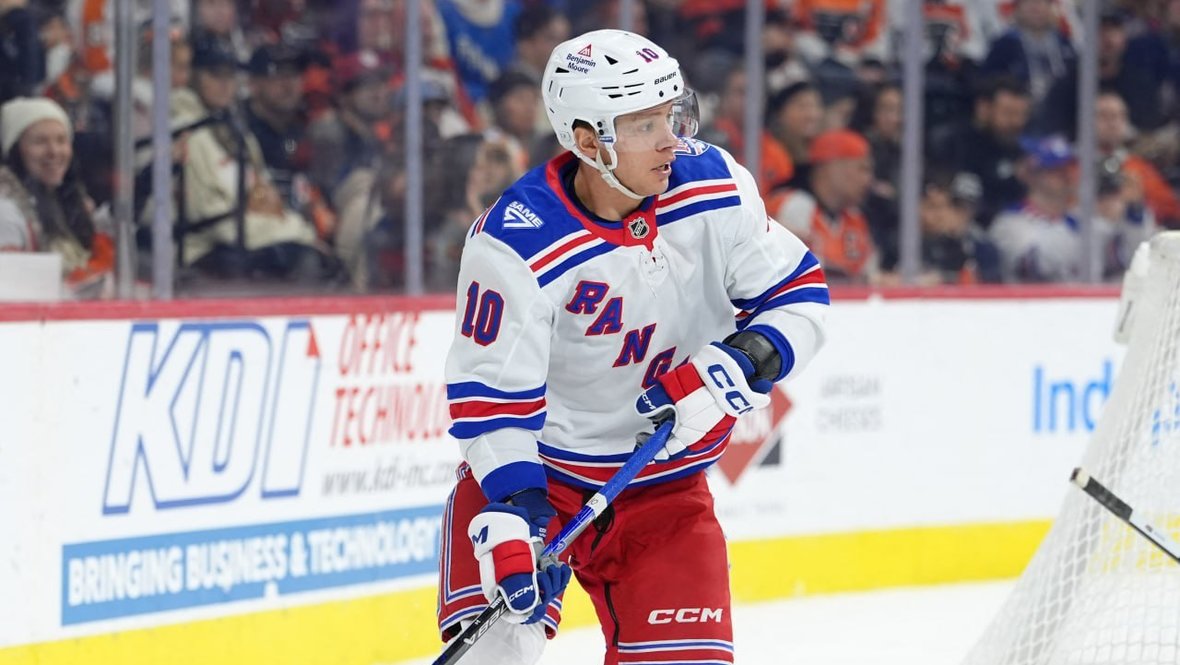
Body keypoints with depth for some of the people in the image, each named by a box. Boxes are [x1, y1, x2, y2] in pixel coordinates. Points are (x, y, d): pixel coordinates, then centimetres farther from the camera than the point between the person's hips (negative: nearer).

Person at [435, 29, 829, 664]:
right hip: (537, 468, -4)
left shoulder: (716, 190, -11)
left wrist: (742, 363, -21)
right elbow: (492, 396, -23)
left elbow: (799, 295, -2)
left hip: (666, 484, 4)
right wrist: (510, 517, -33)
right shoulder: (514, 247, -24)